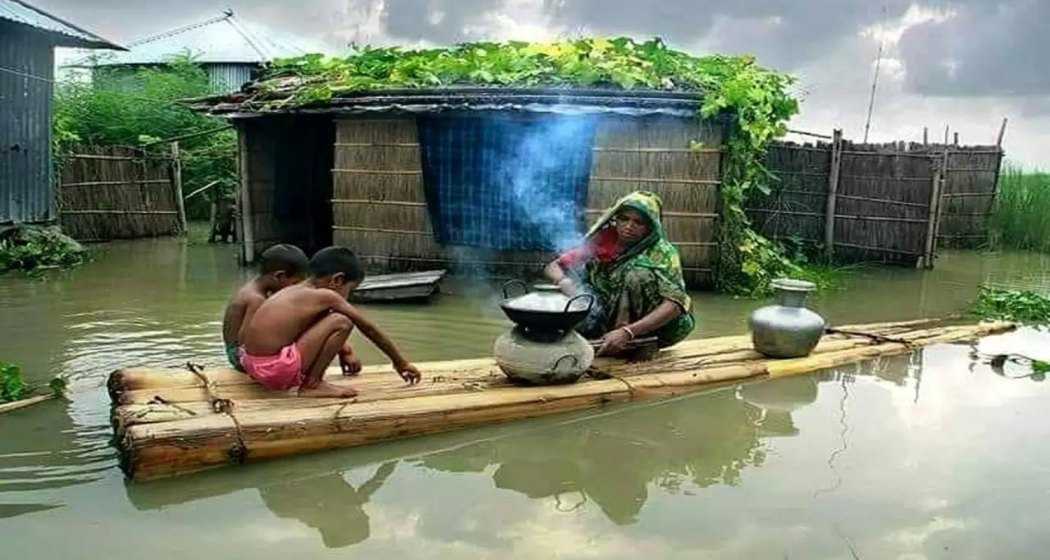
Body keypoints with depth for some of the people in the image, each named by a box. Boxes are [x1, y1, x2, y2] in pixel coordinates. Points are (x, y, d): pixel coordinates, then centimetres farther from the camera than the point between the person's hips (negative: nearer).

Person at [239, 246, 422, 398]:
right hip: (277, 370, -9)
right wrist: (400, 362, 11)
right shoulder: (326, 296, -5)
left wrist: (343, 350, 46)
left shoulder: (294, 291, 17)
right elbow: (369, 329, 2)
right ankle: (311, 385, -1)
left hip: (250, 364, 9)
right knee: (342, 322, -9)